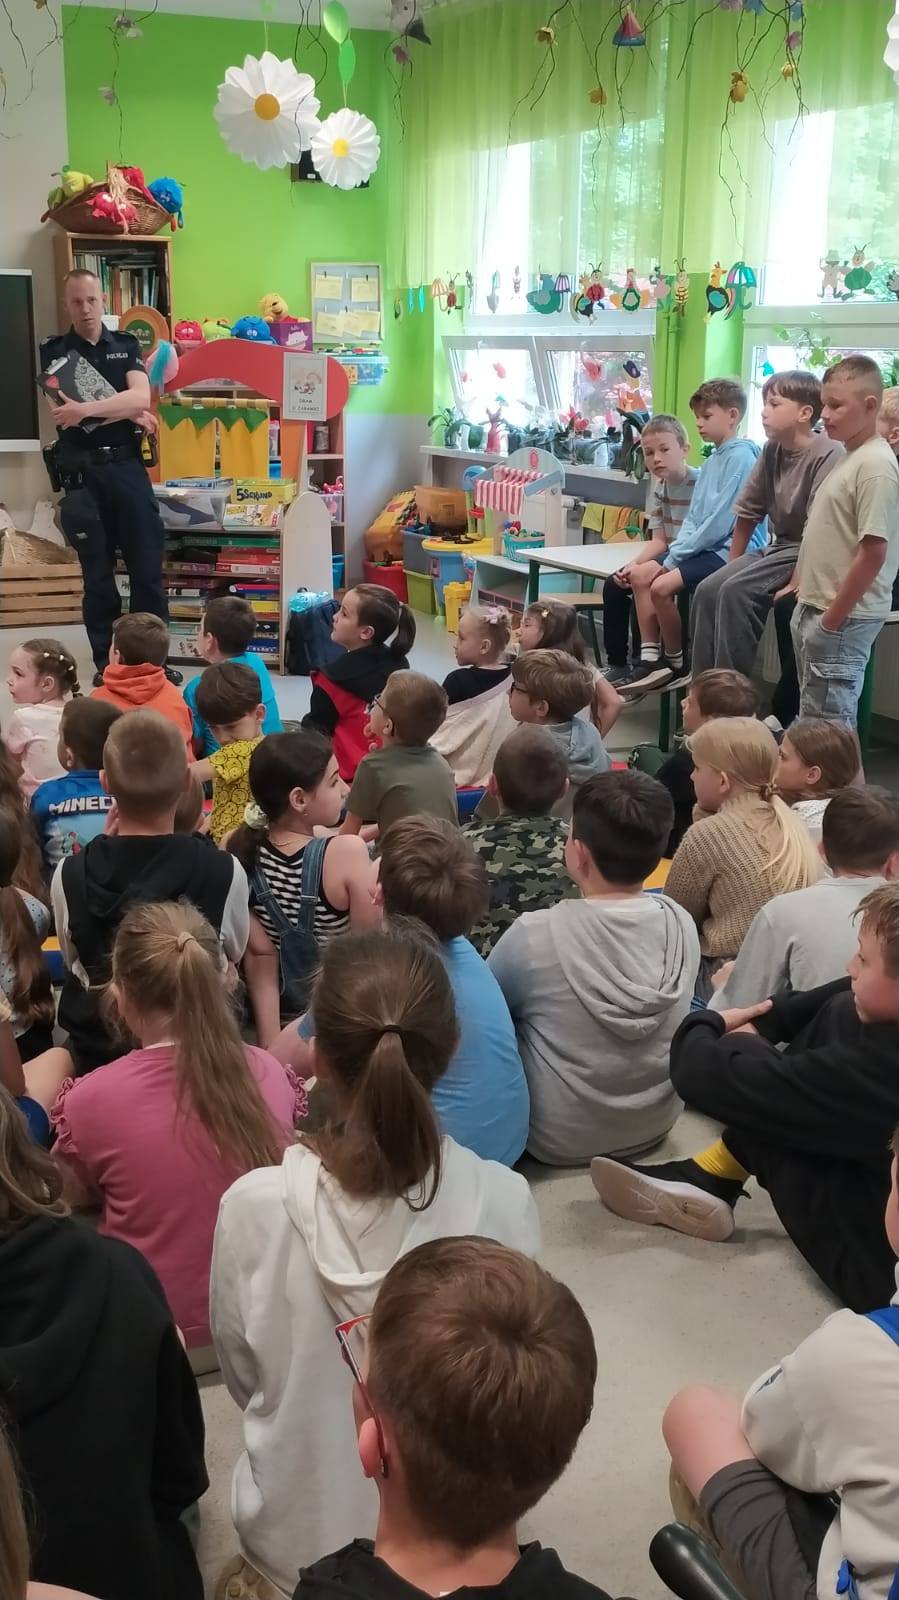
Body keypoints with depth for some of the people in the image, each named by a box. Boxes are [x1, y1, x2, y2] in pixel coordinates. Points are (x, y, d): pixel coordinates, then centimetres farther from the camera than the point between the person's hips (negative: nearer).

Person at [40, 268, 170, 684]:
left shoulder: (126, 346, 8)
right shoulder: (53, 351, 4)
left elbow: (141, 397, -9)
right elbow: (69, 411, -9)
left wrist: (88, 409, -22)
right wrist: (129, 414, -9)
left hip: (127, 467, 1)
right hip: (81, 473, -1)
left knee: (148, 568, 3)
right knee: (97, 574, 4)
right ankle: (105, 664, 13)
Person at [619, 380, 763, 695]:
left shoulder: (741, 456, -13)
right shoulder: (712, 461, 17)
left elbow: (721, 520, -19)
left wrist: (676, 556, -15)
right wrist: (676, 551, -2)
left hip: (729, 550, -10)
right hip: (705, 547, 10)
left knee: (662, 586, -23)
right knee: (641, 575, 2)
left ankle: (677, 665, -5)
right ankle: (651, 659, 1)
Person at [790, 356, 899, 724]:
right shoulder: (849, 457, 11)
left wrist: (832, 620, -19)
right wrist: (802, 584, 17)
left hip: (842, 618, -10)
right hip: (815, 610, 10)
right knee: (811, 720, 16)